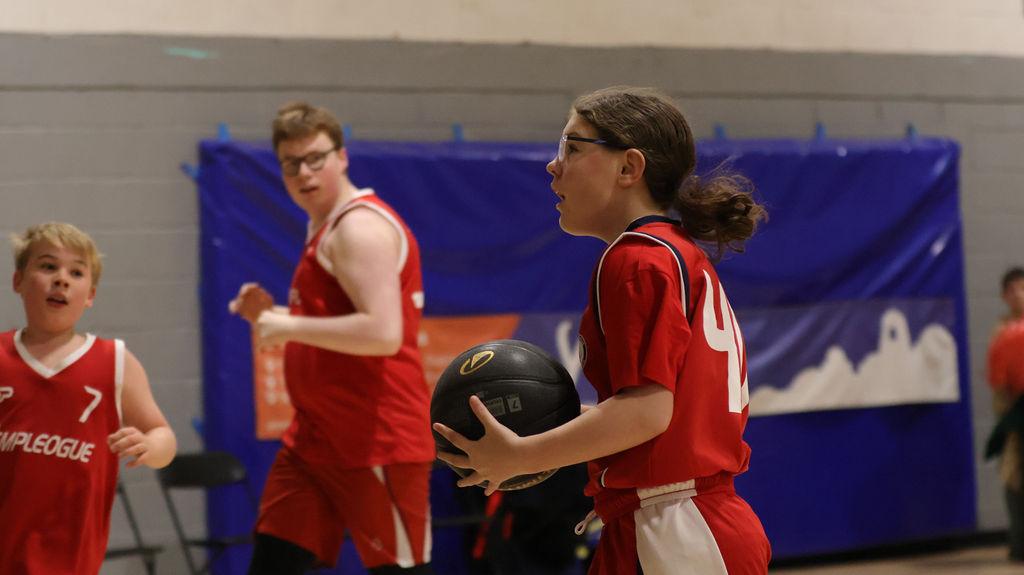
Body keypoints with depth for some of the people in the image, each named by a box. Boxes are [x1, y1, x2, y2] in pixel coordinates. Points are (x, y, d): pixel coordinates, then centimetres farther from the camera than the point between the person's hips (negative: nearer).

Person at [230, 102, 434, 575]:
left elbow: (382, 334, -28)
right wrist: (270, 316, 11)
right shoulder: (324, 229, 16)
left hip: (376, 444, -10)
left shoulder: (361, 227, -15)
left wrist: (290, 327, -20)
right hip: (315, 439, 10)